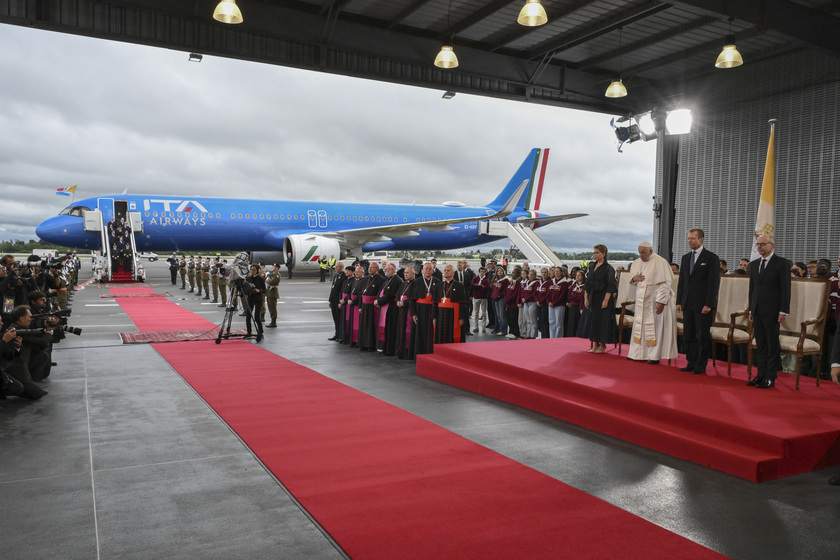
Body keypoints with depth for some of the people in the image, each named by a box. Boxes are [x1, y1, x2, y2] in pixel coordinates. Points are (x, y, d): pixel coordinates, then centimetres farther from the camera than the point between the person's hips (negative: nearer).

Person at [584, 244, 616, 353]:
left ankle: (602, 345, 7)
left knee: (603, 320, -3)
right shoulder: (592, 266, 10)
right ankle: (595, 344, 16)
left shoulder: (608, 268, -8)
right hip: (593, 297, 6)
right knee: (593, 319, 7)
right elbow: (587, 283, 13)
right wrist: (586, 298, 7)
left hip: (603, 297, -6)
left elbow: (610, 286, -12)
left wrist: (606, 300, -18)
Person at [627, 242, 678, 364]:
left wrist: (661, 302, -20)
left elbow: (666, 283, -15)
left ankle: (654, 356, 4)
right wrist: (634, 278, -6)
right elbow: (631, 280, 20)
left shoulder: (660, 262, -13)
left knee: (655, 326, -2)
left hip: (655, 300, -7)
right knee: (639, 325, 9)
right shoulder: (636, 263, 8)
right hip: (641, 299, 7)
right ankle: (638, 353, 16)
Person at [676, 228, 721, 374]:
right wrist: (679, 301, 10)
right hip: (688, 304, 6)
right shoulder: (685, 258, 14)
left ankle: (701, 366, 8)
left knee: (702, 336, 0)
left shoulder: (711, 258, -4)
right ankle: (691, 363, 16)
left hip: (703, 304, -6)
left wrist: (708, 304, -14)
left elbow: (714, 282, -8)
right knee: (688, 335, 8)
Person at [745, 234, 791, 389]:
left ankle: (770, 378, 4)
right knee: (760, 345, 9)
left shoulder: (781, 263, -4)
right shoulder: (754, 264, 14)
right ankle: (760, 375, 14)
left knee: (773, 345, 0)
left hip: (772, 311, -6)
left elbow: (785, 288, -7)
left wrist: (783, 311, -11)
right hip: (757, 311, 6)